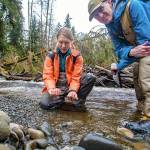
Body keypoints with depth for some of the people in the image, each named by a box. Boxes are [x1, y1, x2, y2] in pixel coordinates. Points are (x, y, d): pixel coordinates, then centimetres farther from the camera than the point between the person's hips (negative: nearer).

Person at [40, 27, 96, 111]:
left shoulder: (77, 56, -2)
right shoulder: (51, 56, -1)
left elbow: (76, 76, -8)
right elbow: (47, 75, -8)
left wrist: (73, 90, -28)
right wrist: (52, 88, -30)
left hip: (70, 86, 1)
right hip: (56, 88, 0)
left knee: (91, 78, -25)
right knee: (44, 104, -31)